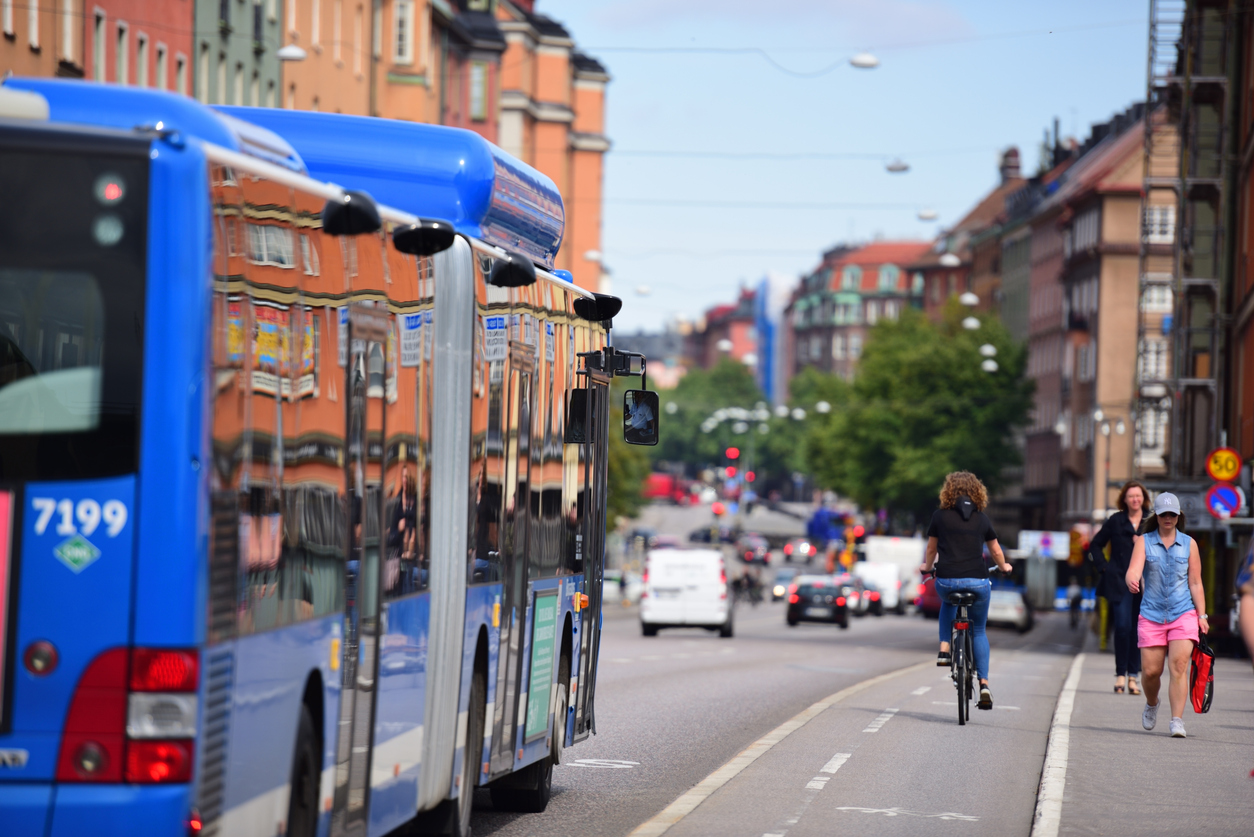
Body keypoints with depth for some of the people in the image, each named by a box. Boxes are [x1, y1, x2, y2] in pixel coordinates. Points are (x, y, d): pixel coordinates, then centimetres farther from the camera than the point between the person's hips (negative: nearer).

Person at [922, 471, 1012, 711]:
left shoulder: (940, 516, 4)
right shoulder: (982, 519, 8)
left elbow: (931, 549, 16)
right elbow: (995, 550, 20)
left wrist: (927, 566, 38)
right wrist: (1003, 567, 42)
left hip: (946, 581, 0)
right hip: (977, 581, 0)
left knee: (948, 603, 37)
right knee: (979, 631, 17)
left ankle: (944, 649, 18)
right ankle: (984, 684, 3)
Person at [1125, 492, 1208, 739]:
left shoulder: (1189, 544, 6)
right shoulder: (1144, 542, 3)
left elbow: (1195, 583, 8)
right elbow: (1133, 570, -12)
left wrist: (1201, 615, 2)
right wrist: (1131, 581, -36)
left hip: (1183, 614, 0)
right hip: (1151, 614, 0)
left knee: (1179, 667, -15)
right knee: (1150, 671, 0)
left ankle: (1177, 721, -16)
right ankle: (1152, 704, 32)